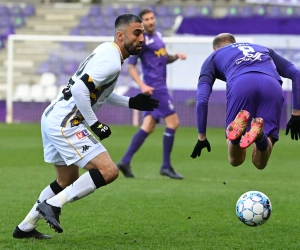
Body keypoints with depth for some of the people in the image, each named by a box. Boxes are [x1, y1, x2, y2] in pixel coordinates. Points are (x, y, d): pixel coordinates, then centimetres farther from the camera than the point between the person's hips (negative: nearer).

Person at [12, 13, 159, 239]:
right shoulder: (112, 62, -17)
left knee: (68, 180, 26)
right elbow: (79, 89, -26)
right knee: (108, 171, -16)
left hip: (52, 118, 11)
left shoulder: (107, 52, 14)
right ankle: (53, 205, -12)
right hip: (65, 124, -11)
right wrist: (95, 124, -18)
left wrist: (130, 103, 19)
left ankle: (25, 227, 32)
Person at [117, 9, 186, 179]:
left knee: (148, 127, 8)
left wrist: (176, 56, 5)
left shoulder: (158, 36, 15)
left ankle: (125, 161, 8)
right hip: (154, 86, -9)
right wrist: (142, 85, -24)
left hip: (160, 87, 9)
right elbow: (131, 66, -13)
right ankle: (166, 166, -4)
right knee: (173, 122, -9)